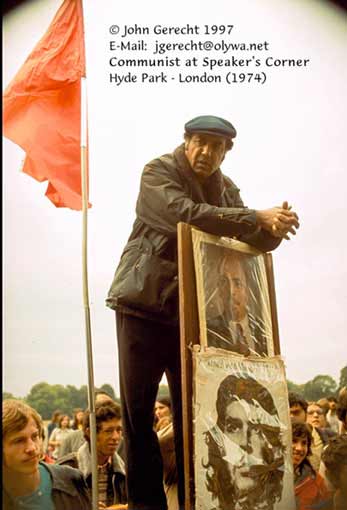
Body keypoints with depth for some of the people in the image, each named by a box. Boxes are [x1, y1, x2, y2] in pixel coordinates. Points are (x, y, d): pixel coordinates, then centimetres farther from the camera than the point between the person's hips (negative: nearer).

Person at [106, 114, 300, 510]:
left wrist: (275, 226, -17)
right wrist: (257, 218, -27)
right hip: (144, 303, -4)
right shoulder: (159, 172, -5)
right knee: (138, 407, -3)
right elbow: (185, 214, -24)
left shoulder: (226, 189, 12)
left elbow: (257, 241, 7)